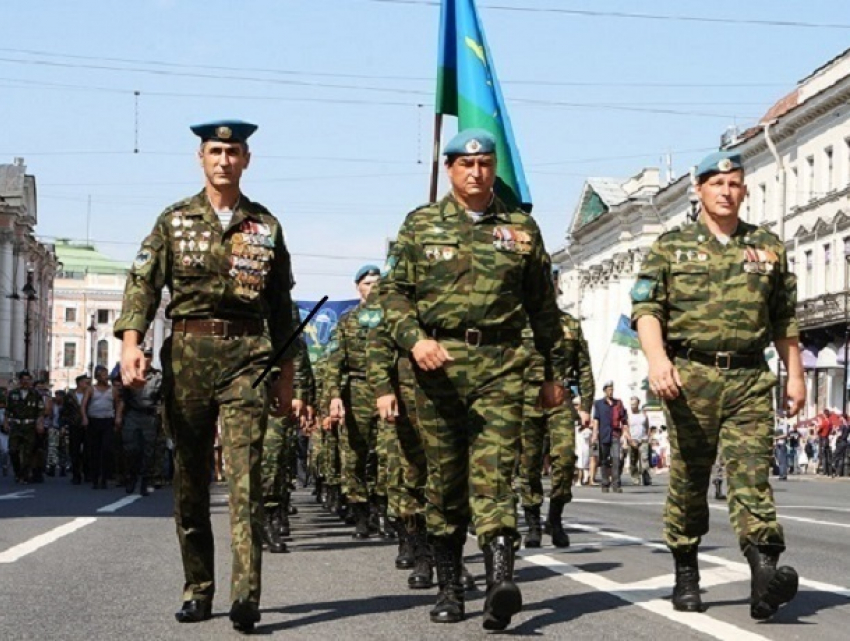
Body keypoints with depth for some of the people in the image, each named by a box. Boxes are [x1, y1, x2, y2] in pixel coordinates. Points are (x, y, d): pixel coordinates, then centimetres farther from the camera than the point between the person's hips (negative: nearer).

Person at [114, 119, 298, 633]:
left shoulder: (266, 226, 12)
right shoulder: (174, 221, 10)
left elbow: (281, 304, 16)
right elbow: (143, 283, 1)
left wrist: (286, 373, 13)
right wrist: (131, 341, -16)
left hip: (248, 357, -1)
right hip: (187, 354, 1)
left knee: (246, 473, -12)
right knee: (190, 478, 5)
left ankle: (246, 593, -18)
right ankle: (198, 590, 15)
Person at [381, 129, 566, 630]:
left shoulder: (522, 228, 13)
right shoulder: (421, 225, 11)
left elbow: (543, 306, 16)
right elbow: (396, 293, 7)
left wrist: (556, 371, 15)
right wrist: (414, 339, -12)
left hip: (500, 365, -1)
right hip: (438, 363, 1)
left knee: (493, 474, -13)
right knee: (445, 480, 6)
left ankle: (501, 580, -25)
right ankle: (449, 589, 15)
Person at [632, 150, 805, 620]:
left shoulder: (768, 247, 15)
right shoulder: (671, 246, 8)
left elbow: (784, 318, 19)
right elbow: (646, 306, -3)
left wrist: (794, 373, 14)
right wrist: (656, 357, -19)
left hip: (750, 380, 1)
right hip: (691, 377, -1)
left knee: (752, 474, -11)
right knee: (688, 479, 5)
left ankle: (765, 576, -23)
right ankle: (686, 577, 17)